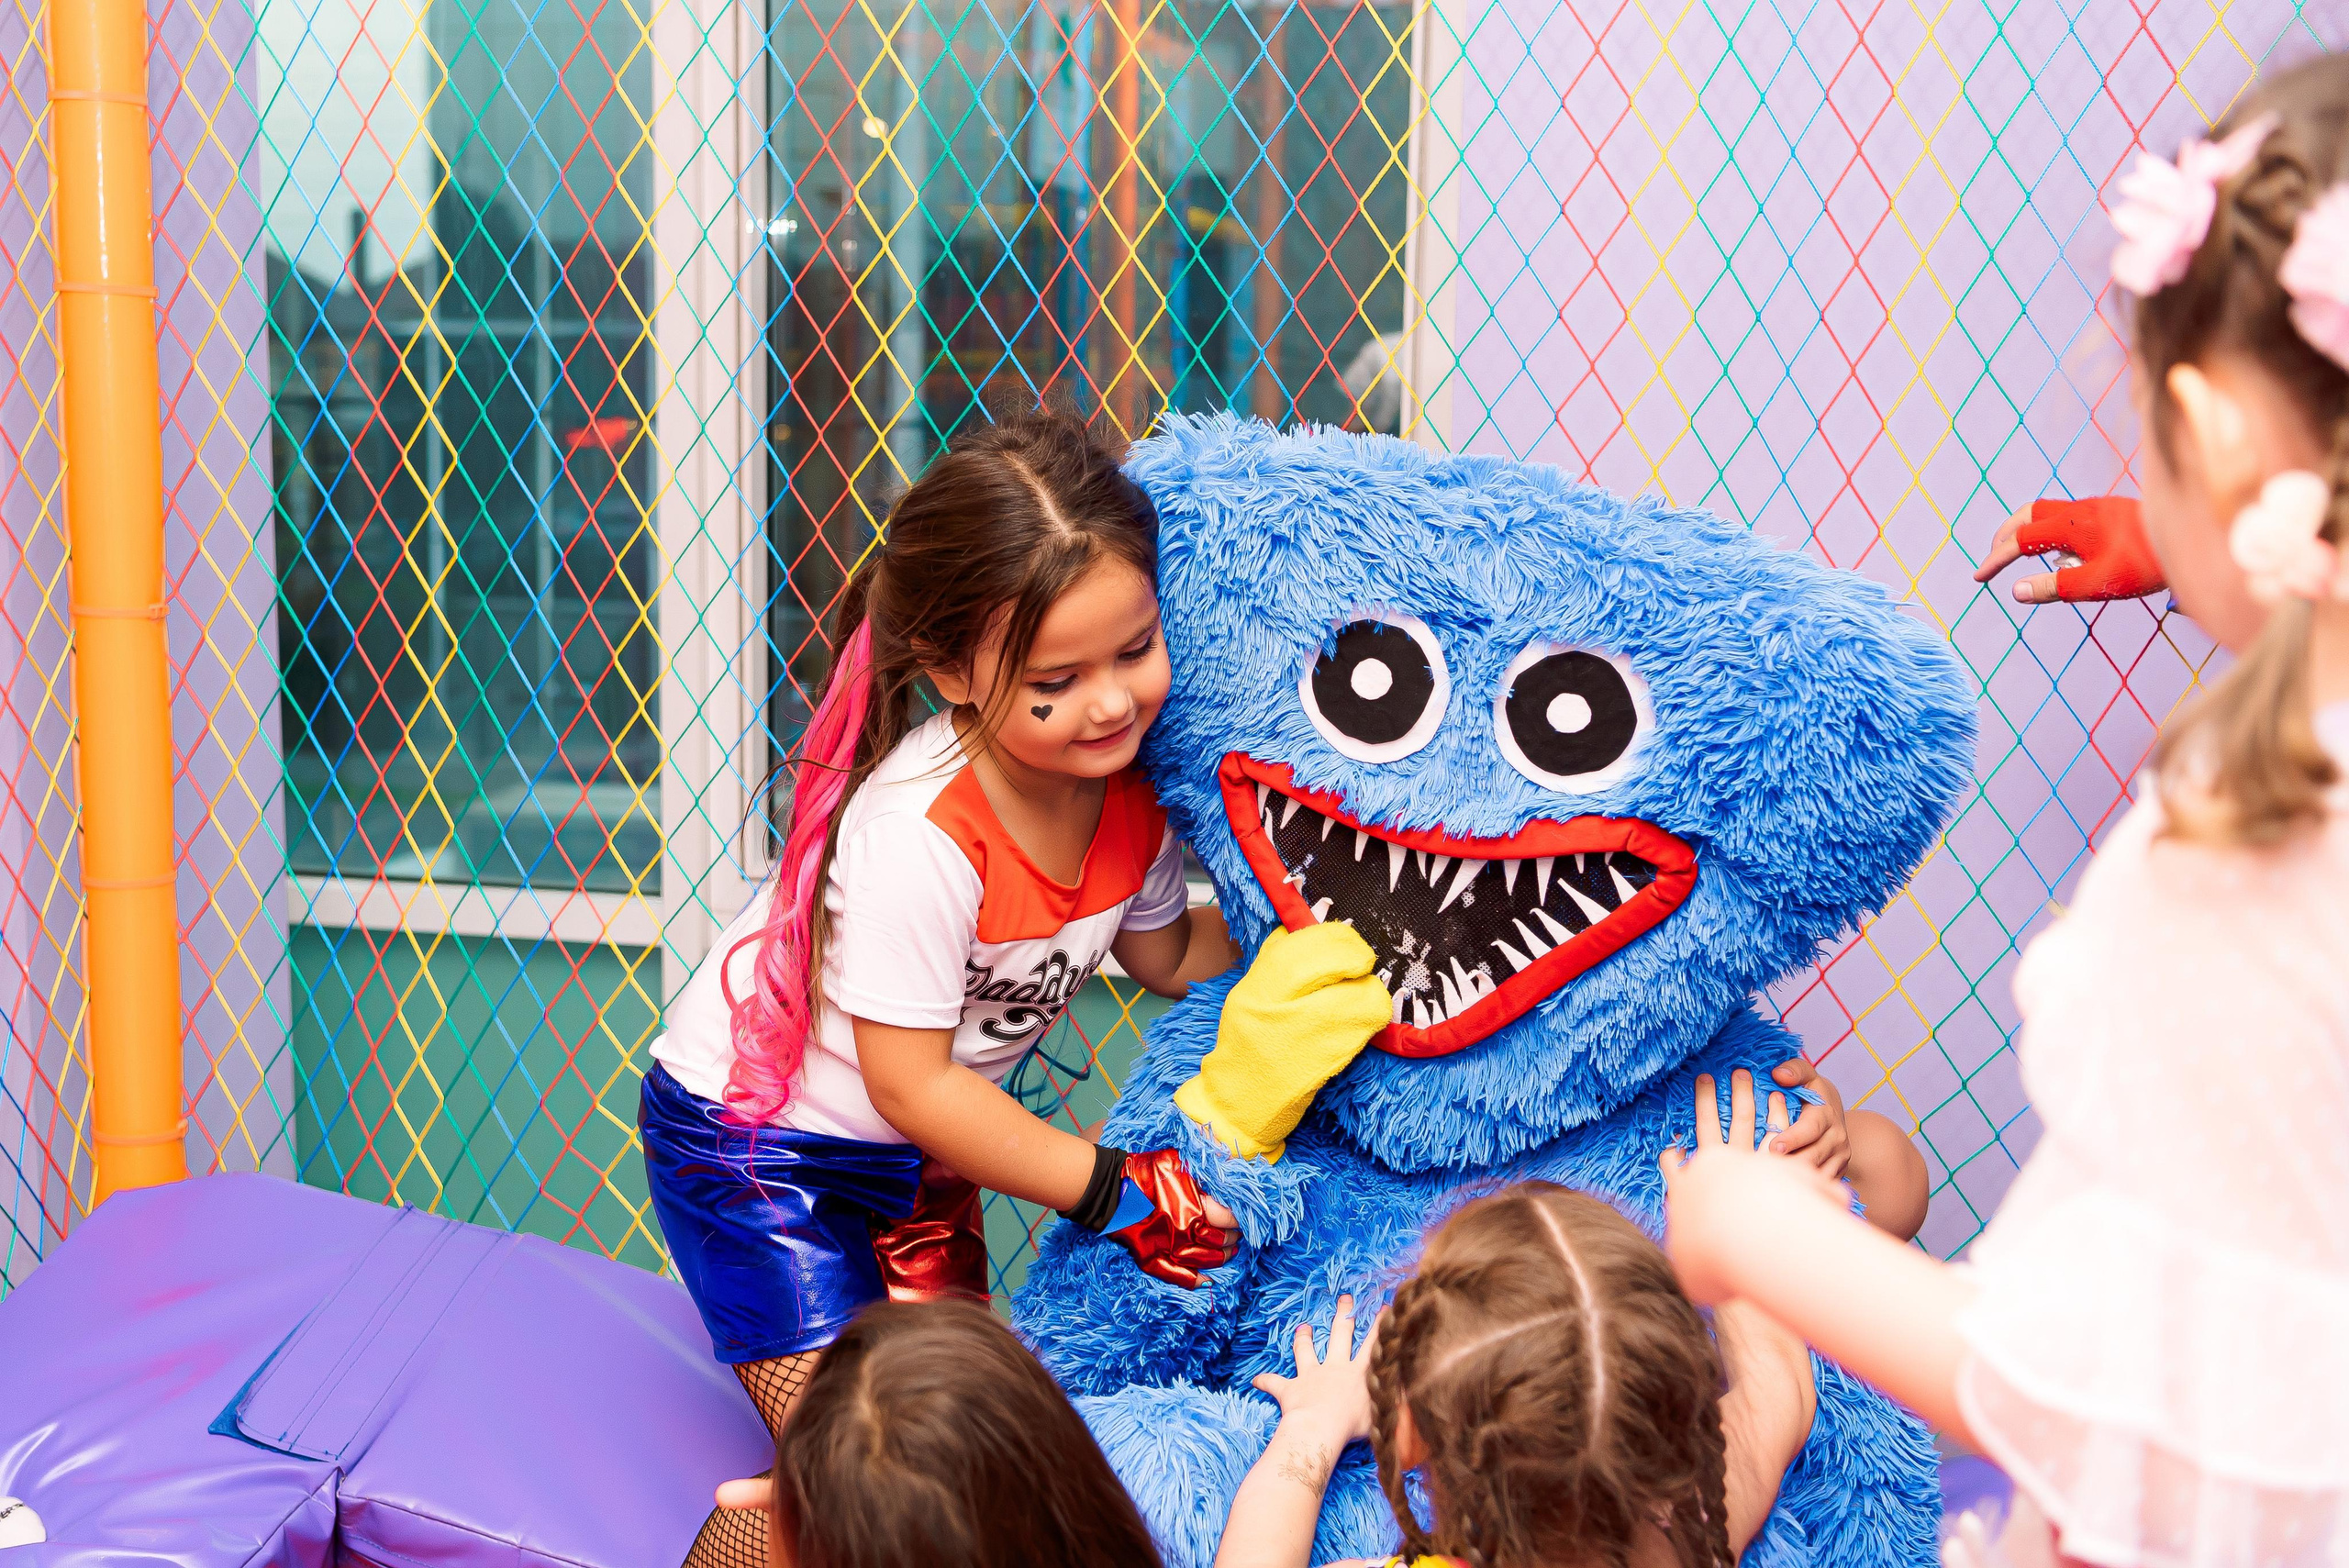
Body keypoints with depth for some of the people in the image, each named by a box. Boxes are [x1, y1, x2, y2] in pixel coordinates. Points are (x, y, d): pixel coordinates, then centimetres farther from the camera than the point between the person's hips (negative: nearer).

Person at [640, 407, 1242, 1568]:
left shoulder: (1130, 788, -12)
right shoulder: (914, 840, -35)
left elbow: (1163, 956, 6)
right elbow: (909, 1083, -27)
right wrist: (1113, 1190, -25)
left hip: (912, 1147, 7)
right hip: (753, 1132, -7)